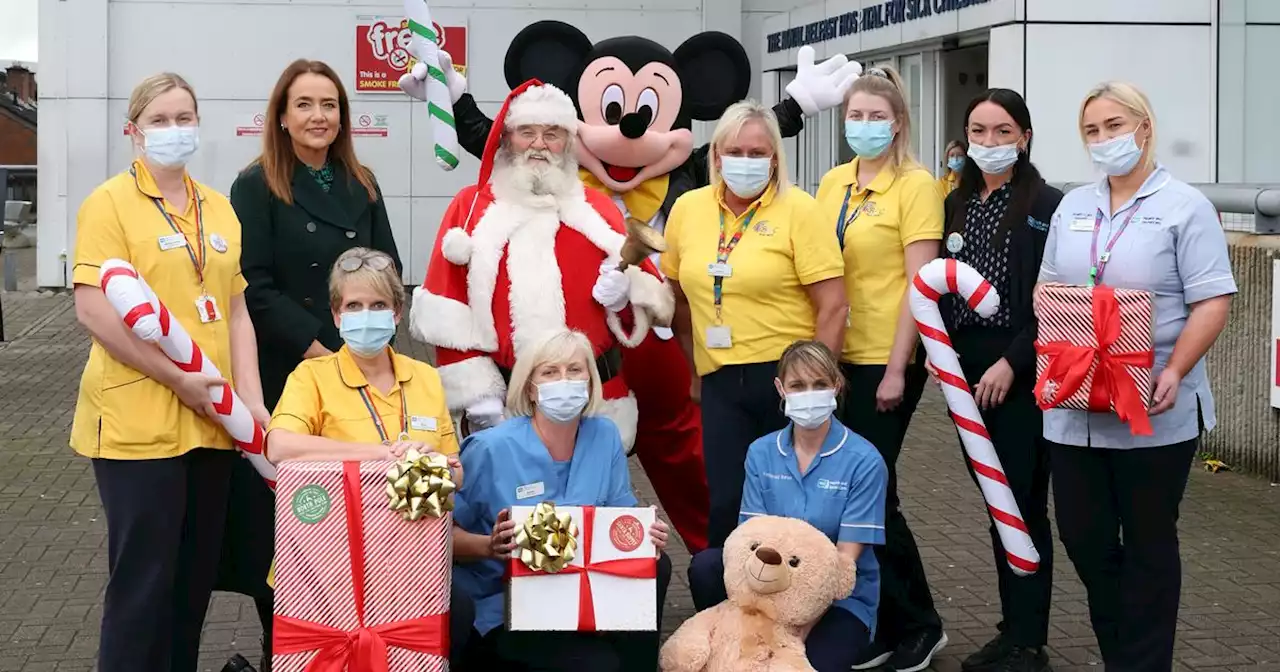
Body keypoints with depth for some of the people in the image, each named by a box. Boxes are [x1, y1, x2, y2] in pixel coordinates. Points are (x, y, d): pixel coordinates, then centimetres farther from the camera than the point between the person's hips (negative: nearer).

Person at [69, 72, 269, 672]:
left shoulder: (219, 208, 13)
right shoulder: (110, 204, -5)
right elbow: (93, 311, -14)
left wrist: (251, 397, 3)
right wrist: (179, 378, -16)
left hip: (212, 422, 6)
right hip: (138, 423, -6)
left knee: (196, 573, 12)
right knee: (143, 577, -2)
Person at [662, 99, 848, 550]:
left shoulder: (797, 210, -6)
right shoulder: (687, 209, 6)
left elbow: (833, 306, -8)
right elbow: (681, 298, 17)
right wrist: (695, 370, 16)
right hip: (719, 381, 3)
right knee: (725, 505, 1)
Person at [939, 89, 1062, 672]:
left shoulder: (1045, 206, -7)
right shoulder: (956, 205, 11)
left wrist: (1012, 363, -16)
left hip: (1019, 374, -6)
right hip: (967, 368, 6)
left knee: (1023, 503, -2)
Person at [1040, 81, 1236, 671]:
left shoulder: (1184, 207, -3)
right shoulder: (1072, 207, 13)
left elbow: (1212, 302, -10)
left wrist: (1175, 373, -21)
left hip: (1153, 413, -5)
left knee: (1147, 544, 5)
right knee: (1082, 535, 9)